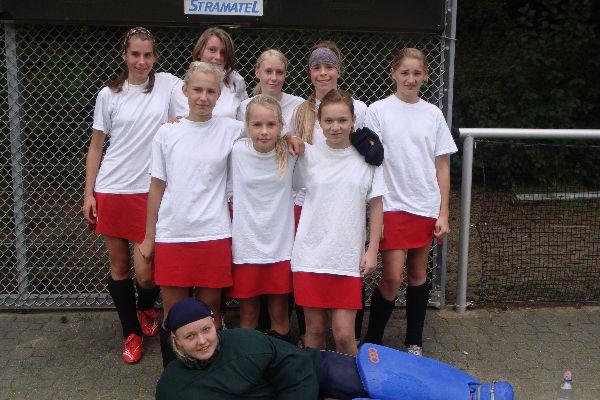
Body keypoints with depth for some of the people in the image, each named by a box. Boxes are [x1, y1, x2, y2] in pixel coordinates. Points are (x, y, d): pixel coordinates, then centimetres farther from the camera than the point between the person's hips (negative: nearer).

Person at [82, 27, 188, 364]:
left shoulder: (168, 85, 1)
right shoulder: (109, 95, 4)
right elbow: (96, 147, 8)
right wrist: (88, 193, 3)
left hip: (149, 192, -2)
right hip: (111, 190, 2)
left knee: (145, 271, -4)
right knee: (119, 266, 9)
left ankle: (146, 309, 31)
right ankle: (132, 332, 28)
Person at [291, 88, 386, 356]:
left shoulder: (367, 157, 0)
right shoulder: (308, 155, 0)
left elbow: (376, 205, 4)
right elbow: (293, 188, 17)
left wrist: (372, 250, 1)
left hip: (348, 259, 0)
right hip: (310, 255, 1)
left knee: (344, 334, -1)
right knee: (315, 329, 9)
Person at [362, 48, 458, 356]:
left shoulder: (433, 114, 6)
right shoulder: (378, 111, -3)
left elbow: (442, 166, 7)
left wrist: (443, 213, 3)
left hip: (426, 207, 3)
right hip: (392, 206, -3)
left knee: (418, 273, 11)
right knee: (392, 277, -7)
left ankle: (414, 342, 25)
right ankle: (372, 340, 13)